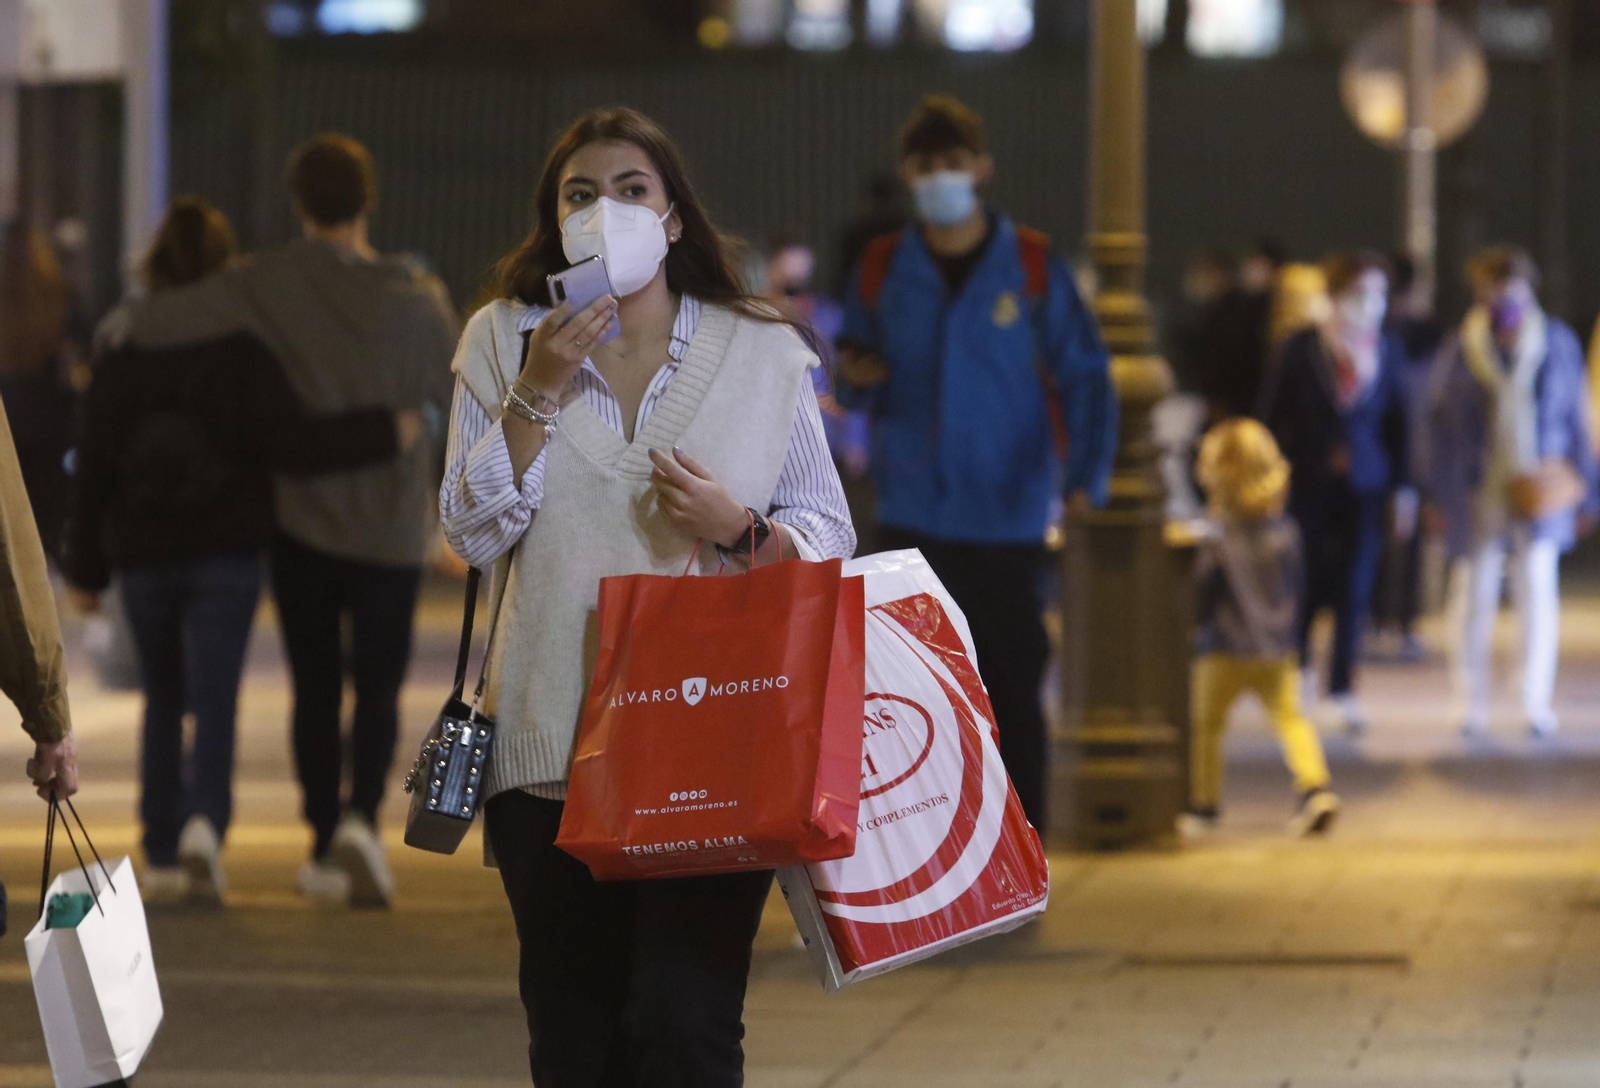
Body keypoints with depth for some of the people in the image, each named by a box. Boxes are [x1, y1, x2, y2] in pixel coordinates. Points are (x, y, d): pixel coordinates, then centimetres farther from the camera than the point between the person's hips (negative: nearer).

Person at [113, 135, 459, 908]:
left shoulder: (269, 286, -11)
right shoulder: (414, 299, -11)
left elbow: (147, 325, -16)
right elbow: (452, 402, -2)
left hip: (301, 520, 1)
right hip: (390, 524, -1)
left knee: (316, 691, 12)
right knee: (378, 690, 6)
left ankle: (326, 850, 14)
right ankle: (360, 815, -18)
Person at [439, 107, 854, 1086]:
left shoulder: (764, 353, 6)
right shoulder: (504, 341, 8)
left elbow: (829, 537, 7)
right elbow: (474, 534, 2)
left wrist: (738, 528, -14)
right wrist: (538, 395, -8)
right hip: (553, 747, 2)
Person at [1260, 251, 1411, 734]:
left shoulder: (1387, 352, 3)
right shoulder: (1302, 349, -4)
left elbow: (1397, 422, 8)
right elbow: (1273, 414, 0)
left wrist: (1403, 486, 5)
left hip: (1364, 484, 2)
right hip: (1310, 481, -2)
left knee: (1355, 586, -2)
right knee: (1310, 580, 2)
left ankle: (1342, 689, 7)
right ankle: (1298, 662, 31)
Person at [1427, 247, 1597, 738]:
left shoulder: (1558, 344, 2)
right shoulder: (1461, 351, 0)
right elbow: (1441, 423, 7)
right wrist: (1439, 498, 6)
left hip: (1541, 490, 0)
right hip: (1478, 491, 0)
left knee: (1539, 591, -5)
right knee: (1475, 593, 2)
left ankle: (1538, 703, 4)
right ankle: (1471, 704, 12)